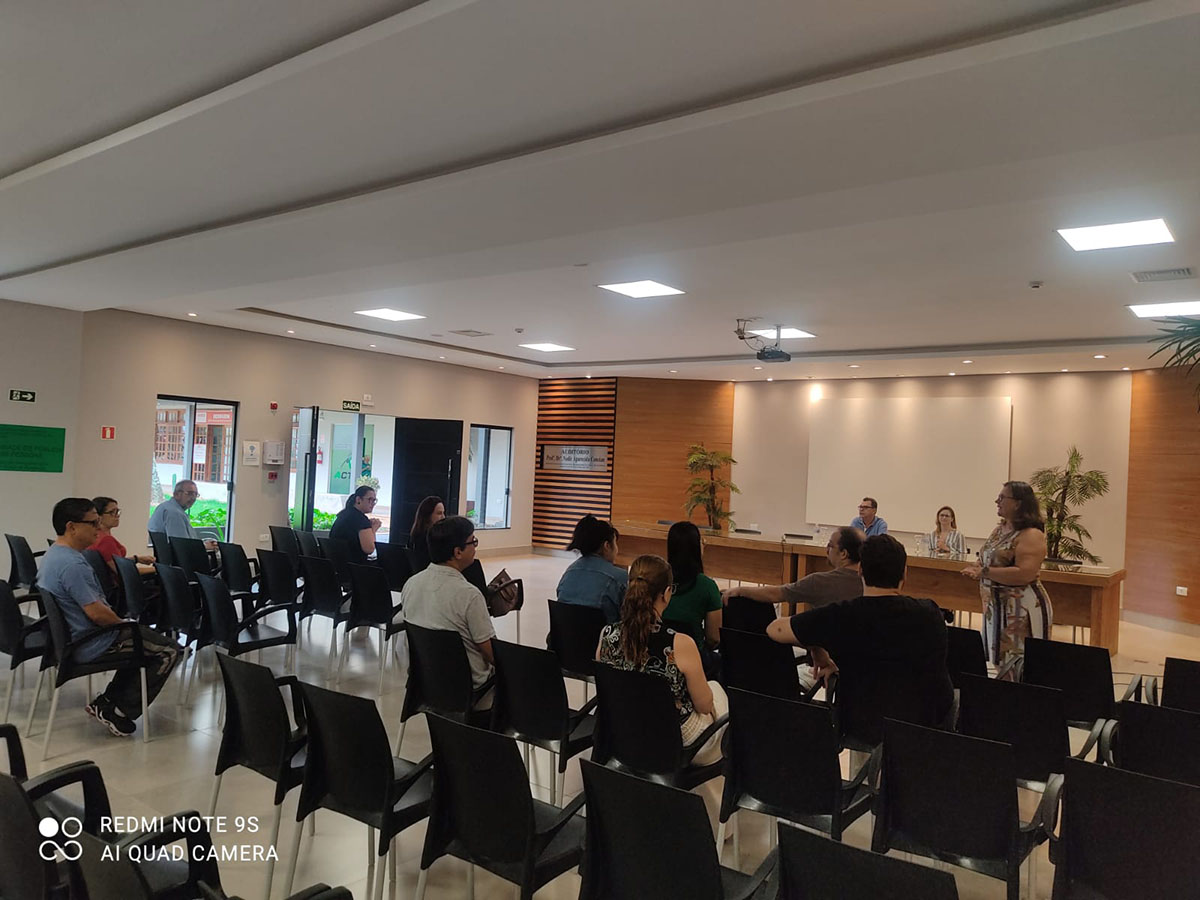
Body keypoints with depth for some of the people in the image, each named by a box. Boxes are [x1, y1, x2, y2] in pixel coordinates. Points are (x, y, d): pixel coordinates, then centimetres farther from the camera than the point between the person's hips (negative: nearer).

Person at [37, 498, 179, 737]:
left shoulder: (53, 554, 8)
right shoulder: (72, 564, -27)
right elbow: (96, 612, -28)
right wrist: (124, 623, -9)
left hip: (70, 639, 11)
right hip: (89, 645, -11)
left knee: (143, 636, 27)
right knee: (168, 651, -6)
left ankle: (107, 701, 21)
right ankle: (118, 712, 1)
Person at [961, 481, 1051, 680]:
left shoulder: (1031, 535, -15)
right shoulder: (1000, 529, 12)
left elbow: (1024, 574, -25)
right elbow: (992, 561, 21)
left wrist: (984, 572, -21)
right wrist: (977, 567, -2)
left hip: (1022, 611, -9)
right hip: (997, 608, 9)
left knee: (1019, 670, -6)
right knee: (1002, 665, 15)